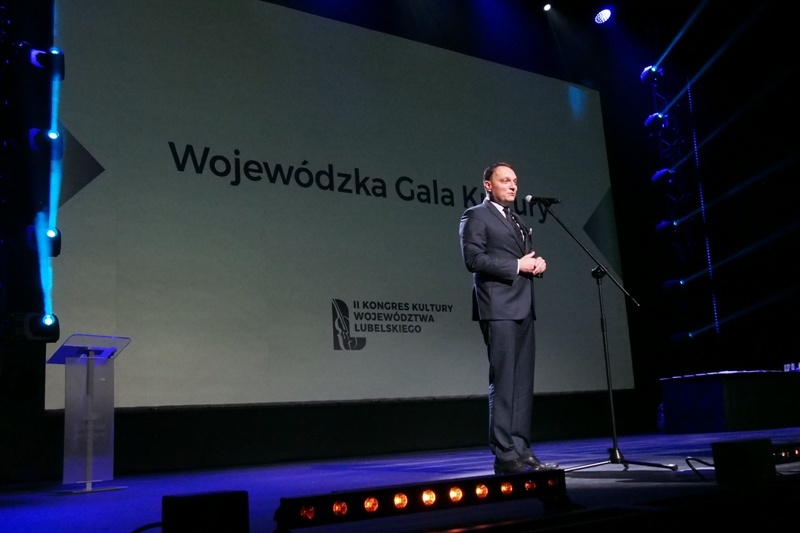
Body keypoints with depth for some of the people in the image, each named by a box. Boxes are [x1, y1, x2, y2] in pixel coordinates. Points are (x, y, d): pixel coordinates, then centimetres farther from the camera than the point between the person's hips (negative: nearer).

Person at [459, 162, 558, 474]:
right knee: (503, 383, -8)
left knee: (523, 383, 6)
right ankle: (504, 455, -5)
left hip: (522, 308, 8)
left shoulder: (518, 223, 26)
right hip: (499, 309, -8)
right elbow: (473, 258, -13)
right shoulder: (476, 216, 0)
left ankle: (521, 450, 11)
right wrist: (517, 265, -12)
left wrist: (537, 264, 3)